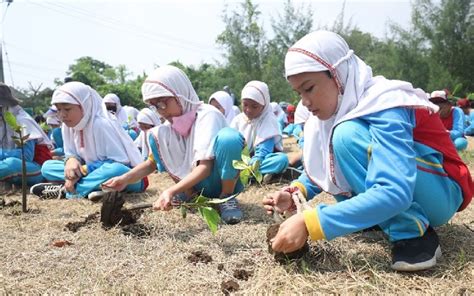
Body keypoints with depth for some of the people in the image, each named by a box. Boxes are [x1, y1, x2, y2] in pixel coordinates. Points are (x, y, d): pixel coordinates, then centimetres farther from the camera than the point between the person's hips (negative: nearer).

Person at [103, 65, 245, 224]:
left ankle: (227, 197, -13)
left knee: (228, 136, -35)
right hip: (193, 183, 6)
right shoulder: (171, 122, 0)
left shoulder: (207, 115, -21)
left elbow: (205, 167, -30)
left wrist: (170, 191, -41)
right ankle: (188, 193, -2)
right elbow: (152, 162, 2)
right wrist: (125, 179, -15)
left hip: (221, 181, -5)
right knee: (157, 134, -10)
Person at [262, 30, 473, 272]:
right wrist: (297, 191, -15)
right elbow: (320, 166, 7)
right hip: (395, 196, 8)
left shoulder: (383, 106, -27)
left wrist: (310, 223, -42)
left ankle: (414, 234, -19)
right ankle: (376, 215, 2)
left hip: (440, 195, -8)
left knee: (348, 134, -27)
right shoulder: (335, 107, -3)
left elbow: (395, 193, -39)